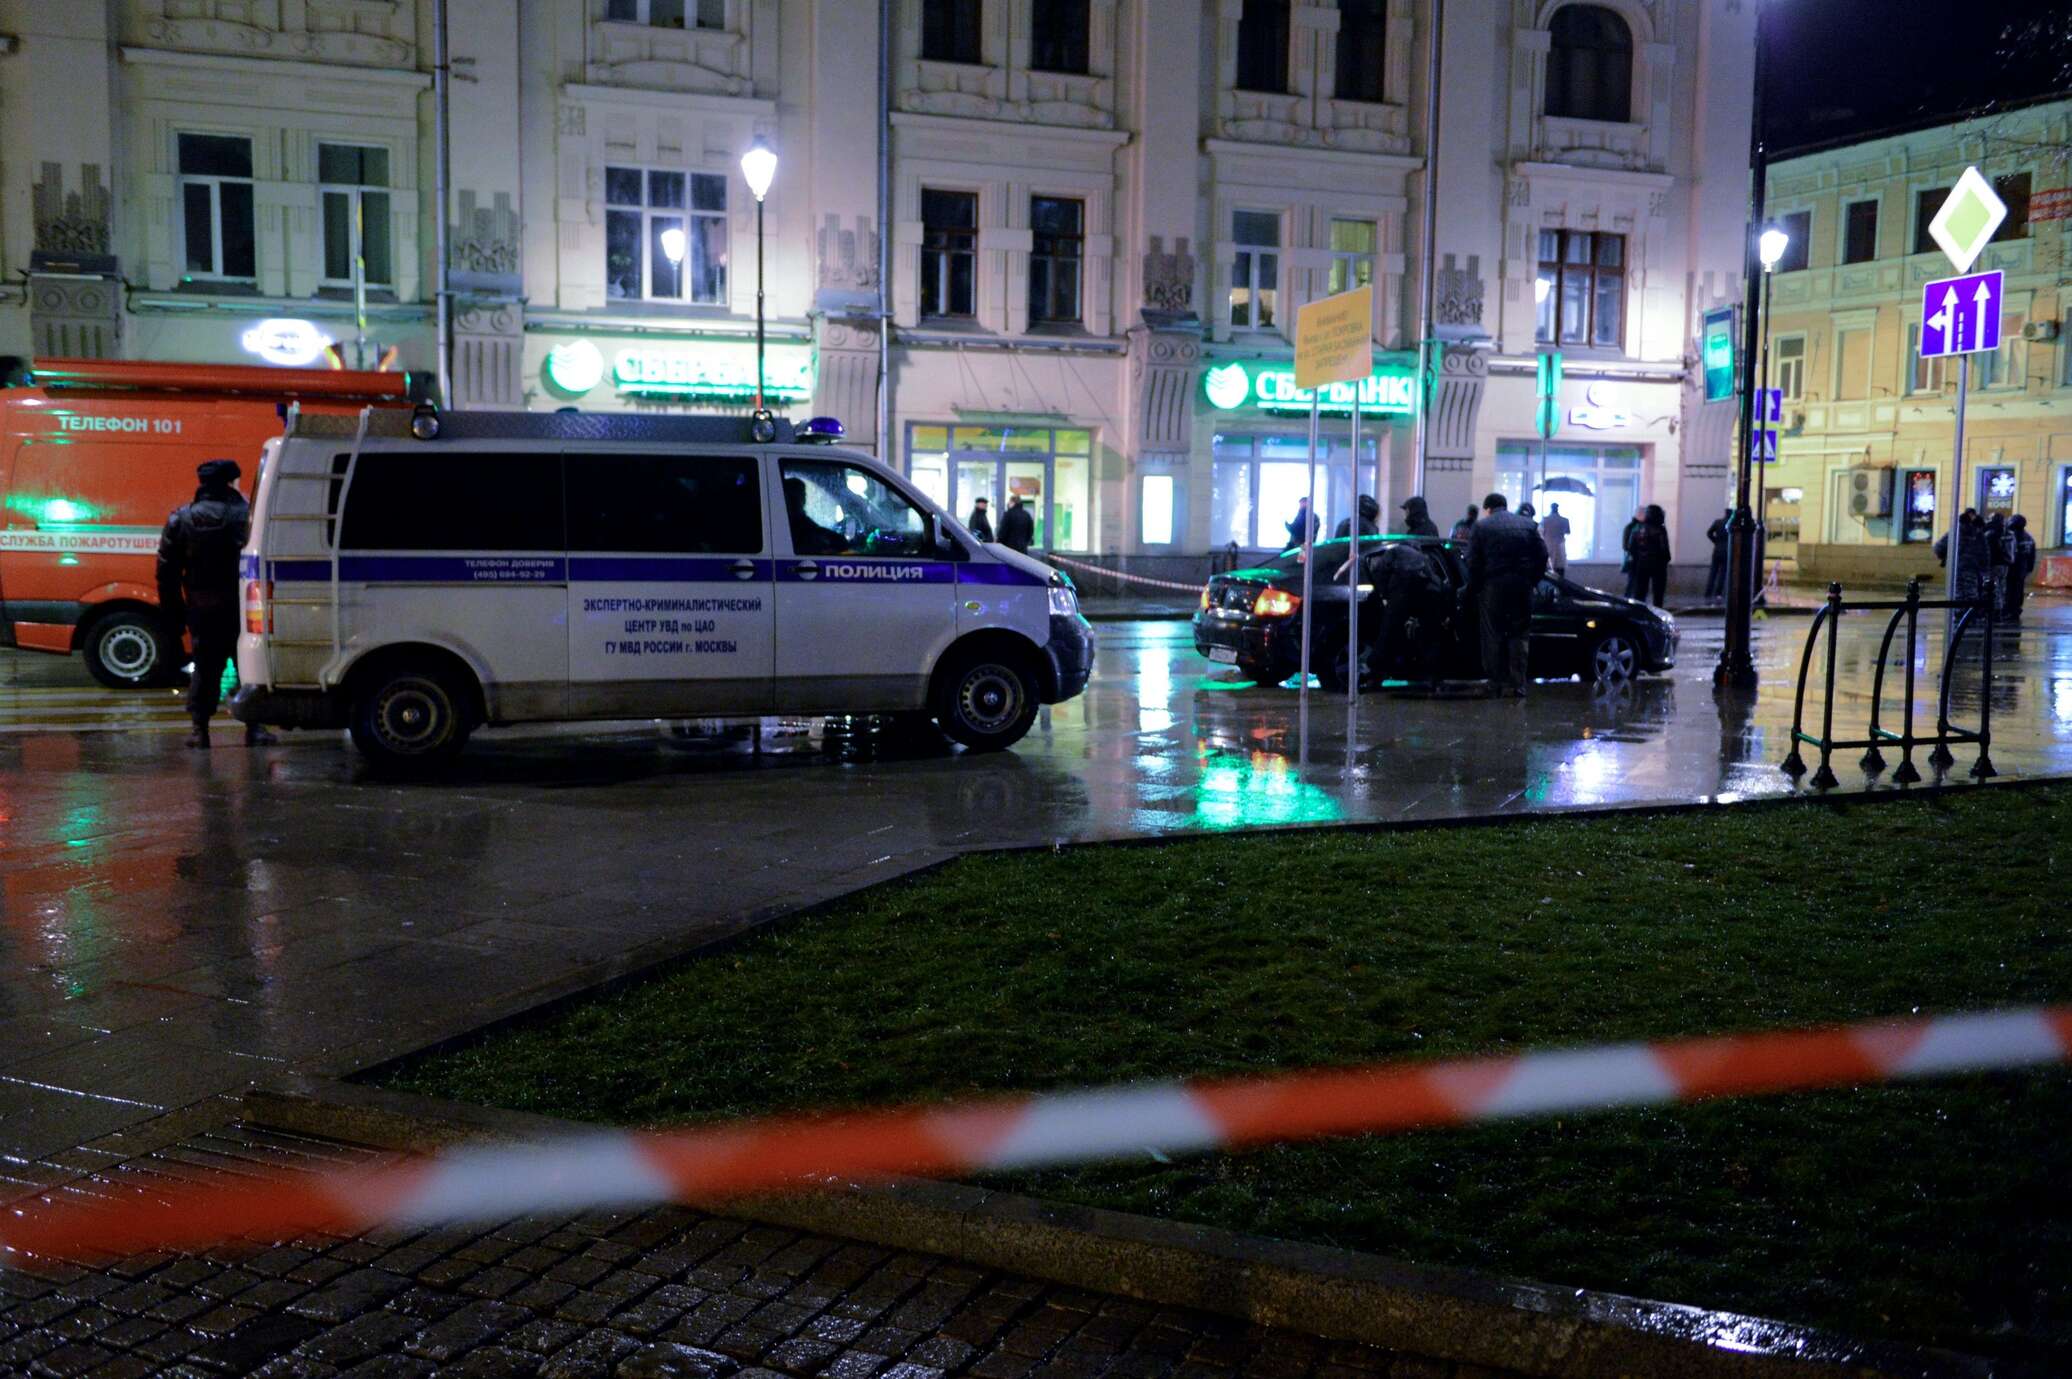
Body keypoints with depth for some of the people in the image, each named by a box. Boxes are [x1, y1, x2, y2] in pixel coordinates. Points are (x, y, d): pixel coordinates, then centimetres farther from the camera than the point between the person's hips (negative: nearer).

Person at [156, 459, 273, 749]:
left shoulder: (180, 521, 4)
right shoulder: (246, 515, -8)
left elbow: (167, 571, 6)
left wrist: (174, 610, 11)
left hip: (201, 608, 3)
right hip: (240, 606, -3)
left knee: (205, 666, 12)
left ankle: (200, 728, 9)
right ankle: (254, 727, 3)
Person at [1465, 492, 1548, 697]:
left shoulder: (1481, 526, 1)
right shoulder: (1528, 525, 11)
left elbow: (1473, 562, -5)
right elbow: (1542, 555, 8)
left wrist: (1474, 588, 4)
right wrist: (1533, 581, 13)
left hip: (1493, 587, -3)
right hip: (1522, 587, 3)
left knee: (1493, 636, 6)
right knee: (1520, 635, 9)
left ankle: (1496, 684, 6)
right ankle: (1518, 684, 5)